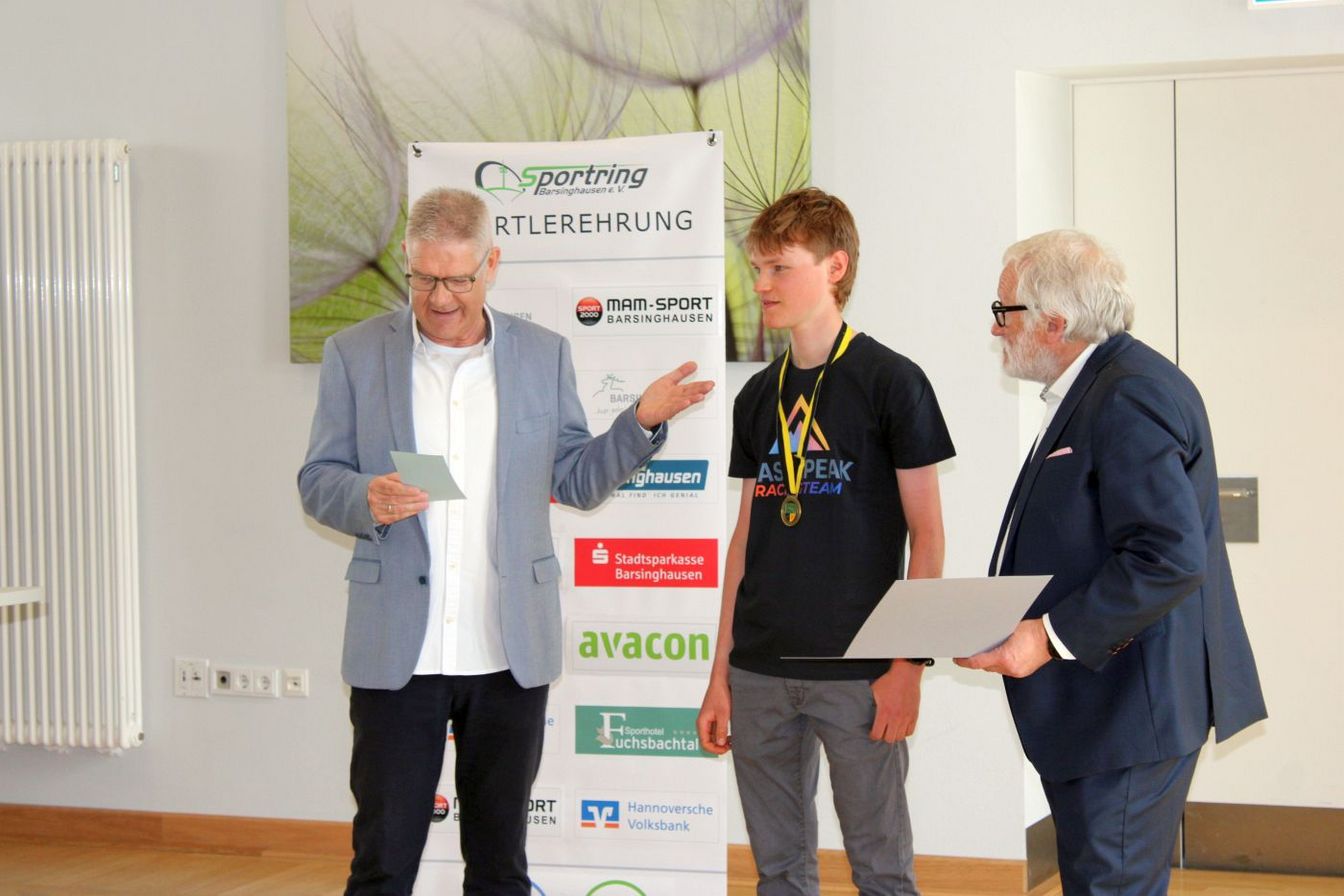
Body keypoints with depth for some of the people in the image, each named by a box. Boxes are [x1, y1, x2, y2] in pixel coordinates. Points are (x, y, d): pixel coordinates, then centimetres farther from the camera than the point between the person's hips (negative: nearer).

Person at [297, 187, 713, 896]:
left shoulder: (543, 355, 6)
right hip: (397, 651, -1)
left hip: (510, 653, 2)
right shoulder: (355, 355, 2)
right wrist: (367, 498, -17)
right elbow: (317, 481, 4)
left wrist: (641, 424, -6)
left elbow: (576, 482, 10)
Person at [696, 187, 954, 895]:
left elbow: (926, 535, -5)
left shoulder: (891, 381, -5)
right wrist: (721, 670, 11)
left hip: (857, 674, -5)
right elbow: (747, 536, 14)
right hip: (760, 673, 5)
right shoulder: (758, 397, 11)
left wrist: (909, 664, -12)